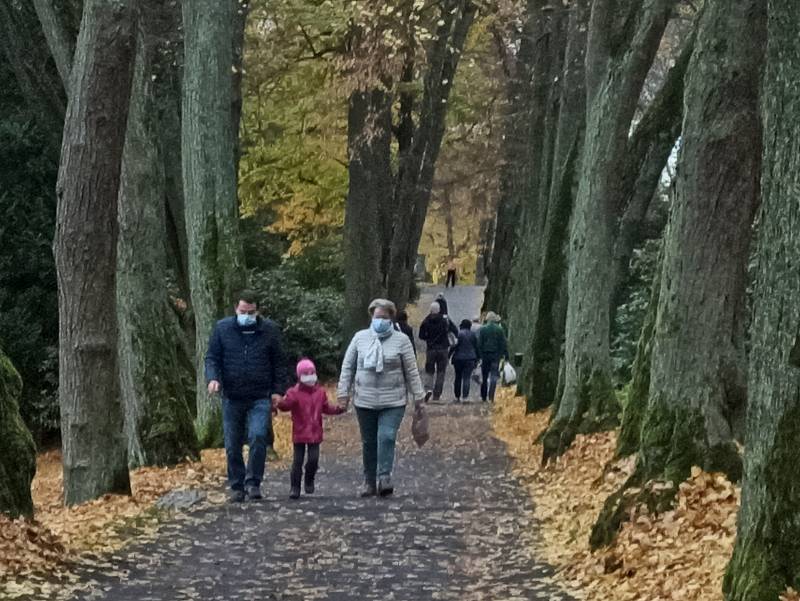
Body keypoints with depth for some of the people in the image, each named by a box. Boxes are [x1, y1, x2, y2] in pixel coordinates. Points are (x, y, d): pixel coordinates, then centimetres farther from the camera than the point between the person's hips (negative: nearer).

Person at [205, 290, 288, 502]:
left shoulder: (270, 330, 3)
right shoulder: (222, 328, 5)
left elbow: (279, 362, 6)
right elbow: (212, 357, 6)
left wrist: (278, 390, -1)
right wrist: (212, 378, -13)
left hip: (260, 398, -2)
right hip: (232, 397, 2)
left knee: (258, 437, -18)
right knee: (232, 445, 5)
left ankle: (253, 483, -8)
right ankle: (236, 486, 17)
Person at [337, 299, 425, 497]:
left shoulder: (401, 340, 0)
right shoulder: (360, 338, 4)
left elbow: (412, 371, 3)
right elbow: (347, 367, 8)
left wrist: (418, 395, 2)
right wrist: (343, 393, 3)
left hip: (393, 401, -2)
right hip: (365, 400, 2)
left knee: (387, 437, -17)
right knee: (369, 442, 7)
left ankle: (384, 477, -12)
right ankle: (369, 482, 17)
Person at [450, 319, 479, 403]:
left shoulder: (458, 334, -5)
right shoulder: (473, 334, 5)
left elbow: (454, 346, -9)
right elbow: (476, 347, 9)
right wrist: (476, 359, 17)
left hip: (458, 358, -1)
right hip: (470, 359, 1)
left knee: (458, 378, 11)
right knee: (466, 378, -3)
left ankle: (457, 397, 16)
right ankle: (465, 396, -18)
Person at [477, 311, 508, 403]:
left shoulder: (482, 329, -2)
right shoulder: (499, 330, -1)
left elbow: (479, 344, -4)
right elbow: (504, 344, 1)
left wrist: (479, 356, -1)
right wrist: (506, 355, 4)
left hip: (485, 355, 1)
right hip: (496, 355, 0)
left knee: (484, 378, 10)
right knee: (494, 377, 0)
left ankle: (483, 397, 14)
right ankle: (491, 396, -12)